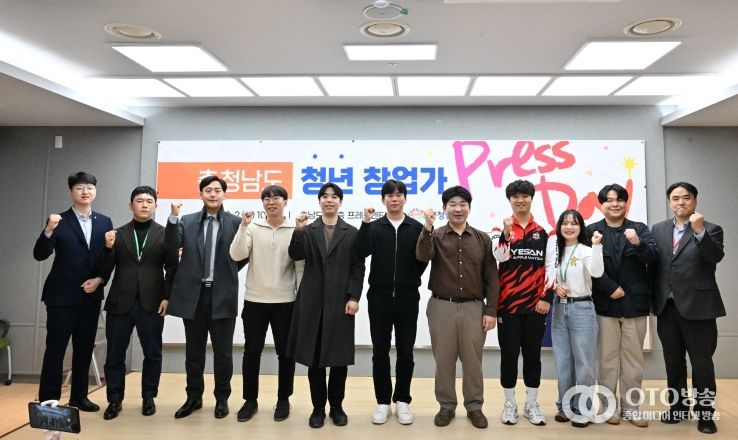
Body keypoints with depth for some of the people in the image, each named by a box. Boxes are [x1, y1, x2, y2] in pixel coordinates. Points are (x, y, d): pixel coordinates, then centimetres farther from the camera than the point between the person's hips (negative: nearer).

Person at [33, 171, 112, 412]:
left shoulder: (104, 222, 6)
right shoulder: (59, 221, -3)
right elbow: (40, 255, -11)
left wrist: (100, 279, -7)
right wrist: (49, 230, -26)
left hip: (91, 295, 4)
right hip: (62, 295, -3)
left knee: (84, 349, 11)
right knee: (55, 349, 1)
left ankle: (79, 396, 23)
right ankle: (48, 400, 12)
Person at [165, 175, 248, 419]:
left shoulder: (236, 222, 0)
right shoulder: (187, 221, 7)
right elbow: (173, 245, -8)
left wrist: (229, 271, -1)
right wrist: (173, 217, -19)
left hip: (222, 294, -2)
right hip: (193, 293, 2)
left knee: (223, 352, 7)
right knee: (194, 351, 13)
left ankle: (222, 398, 22)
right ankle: (194, 397, 28)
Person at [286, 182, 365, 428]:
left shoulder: (352, 233, 7)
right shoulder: (308, 231, 11)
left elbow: (358, 268, 1)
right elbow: (296, 256, -6)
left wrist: (354, 297, -8)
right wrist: (298, 232, -21)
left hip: (341, 302, -1)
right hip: (312, 302, 1)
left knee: (340, 357, 5)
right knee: (313, 357, 5)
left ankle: (336, 406, 20)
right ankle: (318, 407, 18)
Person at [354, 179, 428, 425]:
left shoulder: (417, 228, 2)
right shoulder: (374, 228, 4)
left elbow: (423, 260, 0)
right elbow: (362, 253, -13)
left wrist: (410, 282, -7)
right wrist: (366, 223, -19)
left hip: (407, 299, 0)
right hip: (379, 298, 1)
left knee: (405, 353, 8)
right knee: (380, 353, 7)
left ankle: (402, 401, 22)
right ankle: (383, 402, 20)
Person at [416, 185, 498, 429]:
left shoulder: (482, 239, 4)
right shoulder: (436, 236, 2)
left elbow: (491, 277, 4)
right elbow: (422, 256, -20)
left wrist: (490, 310, -1)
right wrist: (427, 227, -30)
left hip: (473, 307, 1)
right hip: (441, 306, 0)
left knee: (473, 360, 10)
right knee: (443, 359, 9)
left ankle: (474, 406, 25)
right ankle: (446, 405, 25)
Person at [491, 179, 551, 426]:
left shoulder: (542, 232, 8)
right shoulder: (501, 229, 1)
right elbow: (499, 257, -17)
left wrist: (546, 298, 0)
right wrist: (506, 233, -29)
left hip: (535, 305, 2)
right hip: (508, 304, -2)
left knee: (533, 354, 9)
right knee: (509, 354, 5)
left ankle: (532, 405, 21)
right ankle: (509, 404, 18)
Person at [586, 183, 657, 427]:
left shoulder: (640, 229, 6)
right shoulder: (592, 231, 0)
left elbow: (653, 257, -7)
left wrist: (638, 244, -26)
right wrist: (610, 288, -13)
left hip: (635, 303, 2)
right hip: (605, 304, -2)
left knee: (634, 358, 9)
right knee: (608, 358, 6)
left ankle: (631, 407, 19)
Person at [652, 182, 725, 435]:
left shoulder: (711, 229, -1)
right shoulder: (658, 229, 9)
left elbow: (716, 256, -19)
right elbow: (651, 262, 4)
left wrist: (699, 231, -32)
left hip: (697, 307, -4)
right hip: (667, 307, 4)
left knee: (702, 364, 4)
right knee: (673, 362, 13)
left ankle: (704, 413, 18)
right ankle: (678, 408, 26)